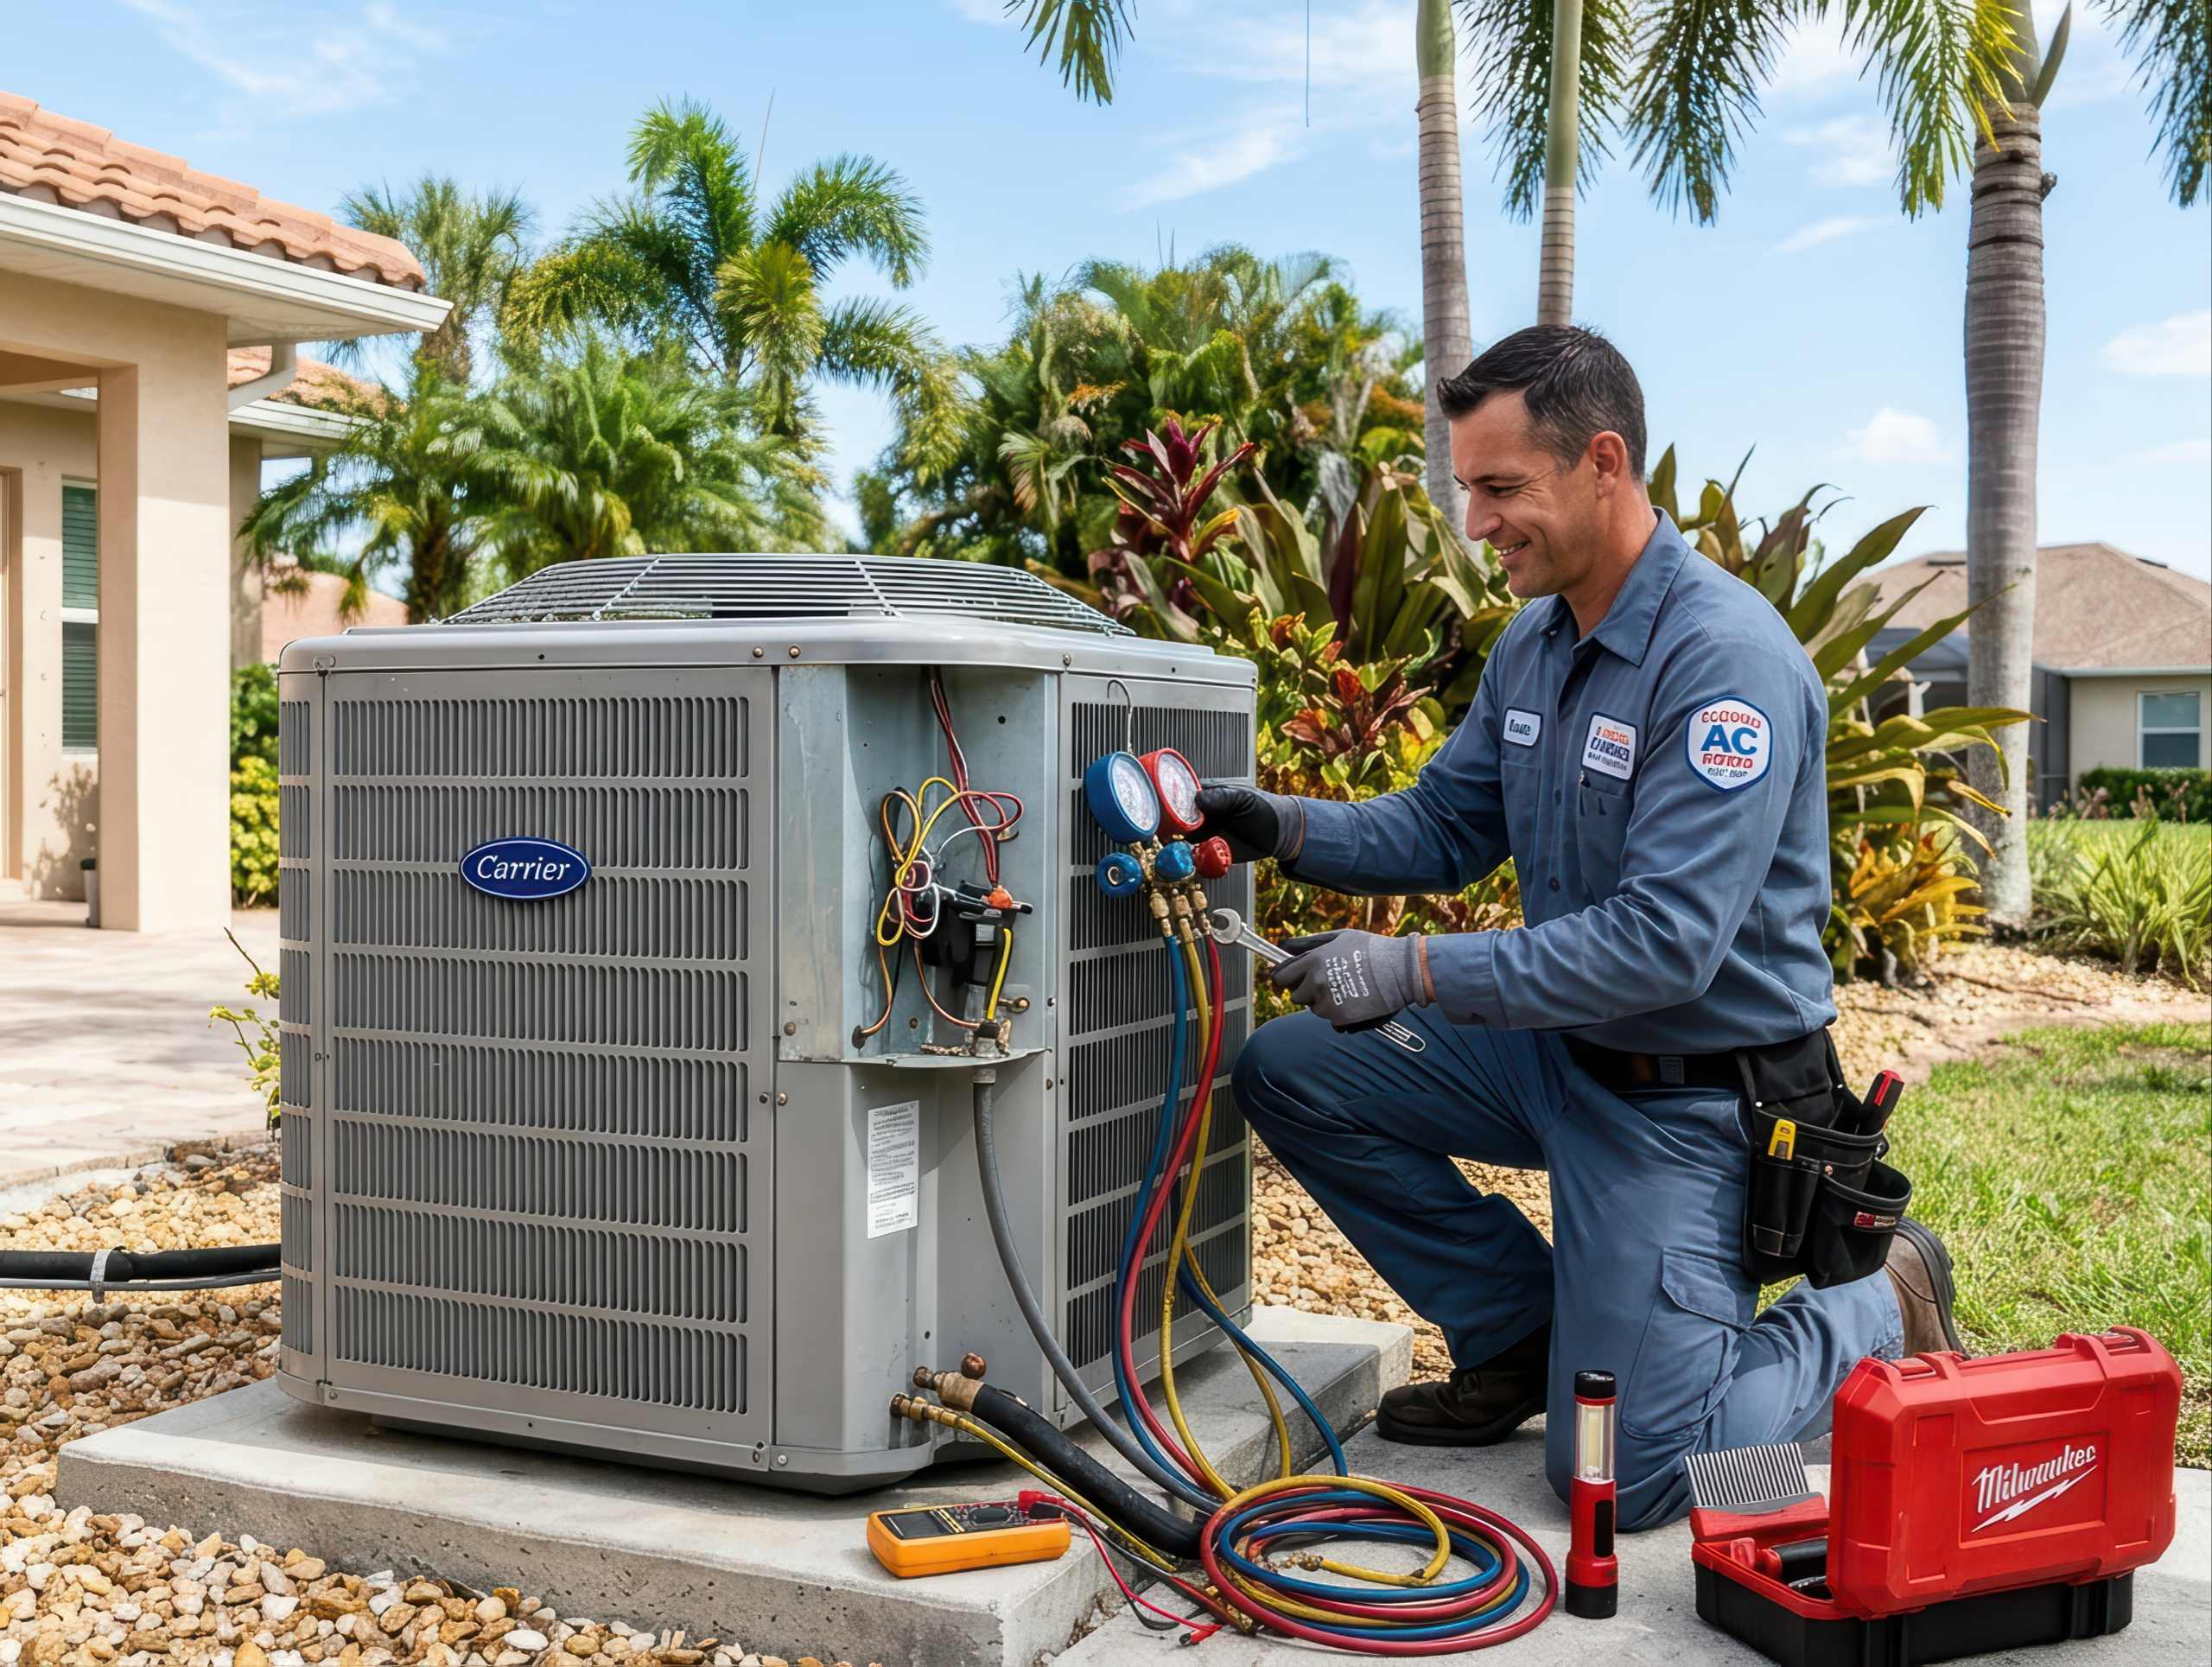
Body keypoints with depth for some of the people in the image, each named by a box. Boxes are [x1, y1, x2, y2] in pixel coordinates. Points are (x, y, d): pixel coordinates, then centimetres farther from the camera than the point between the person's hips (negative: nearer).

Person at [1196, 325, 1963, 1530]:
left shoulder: (1729, 661, -24)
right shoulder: (1534, 642, 4)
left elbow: (1667, 942, -31)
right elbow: (1442, 829, 12)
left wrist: (1417, 973, -31)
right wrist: (1286, 828, -7)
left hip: (1688, 1100, -8)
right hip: (1559, 1049, 8)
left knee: (1620, 1478, -11)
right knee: (1288, 1070, 0)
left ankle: (1879, 1315, 15)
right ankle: (1519, 1334, 13)